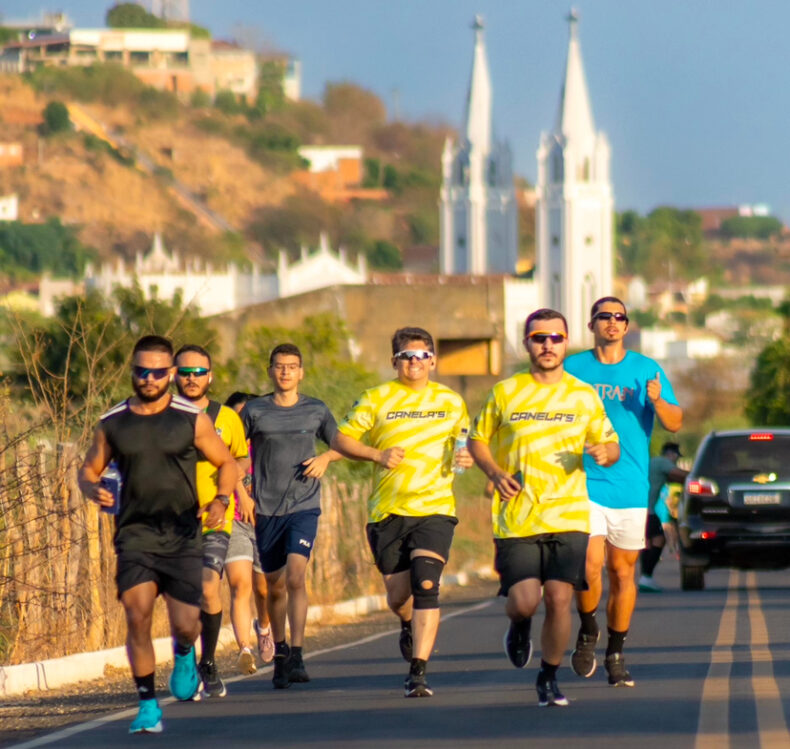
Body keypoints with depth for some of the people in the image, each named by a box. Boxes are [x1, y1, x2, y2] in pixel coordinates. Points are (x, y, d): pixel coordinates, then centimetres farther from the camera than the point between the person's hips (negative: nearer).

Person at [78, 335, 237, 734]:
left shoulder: (192, 420, 1)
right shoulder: (112, 423, 4)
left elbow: (226, 463, 10)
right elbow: (89, 469, 16)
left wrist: (221, 499, -9)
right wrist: (94, 490, -8)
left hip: (182, 536, 0)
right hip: (134, 533, 0)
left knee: (186, 624, -3)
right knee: (137, 615, -17)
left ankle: (184, 655, 37)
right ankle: (148, 705, -6)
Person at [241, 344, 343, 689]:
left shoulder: (316, 411, 6)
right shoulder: (254, 410, 3)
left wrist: (325, 458, -1)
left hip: (304, 507, -1)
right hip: (266, 510, 1)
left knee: (295, 577, -18)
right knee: (275, 585, 9)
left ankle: (297, 656, -19)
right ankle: (280, 651, 29)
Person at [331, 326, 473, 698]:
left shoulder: (451, 401, 10)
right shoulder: (376, 399, 3)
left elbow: (463, 442, 25)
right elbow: (341, 439, 4)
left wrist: (466, 456, 2)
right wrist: (377, 454, -12)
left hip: (434, 509, 0)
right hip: (387, 512, 0)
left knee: (425, 585, -19)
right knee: (398, 595, 7)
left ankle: (417, 673, -19)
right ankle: (409, 626, 45)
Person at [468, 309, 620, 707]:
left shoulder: (584, 396, 8)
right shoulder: (505, 393, 5)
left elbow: (611, 446, 16)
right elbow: (477, 440, 15)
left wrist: (604, 452, -9)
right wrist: (495, 473, -4)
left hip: (568, 518, 1)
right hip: (515, 520, -1)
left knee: (559, 599, -9)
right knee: (524, 602, -10)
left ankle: (549, 678, 11)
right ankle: (519, 626, 29)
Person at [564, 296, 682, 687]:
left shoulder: (647, 371, 5)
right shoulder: (573, 369, 5)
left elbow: (675, 424, 1)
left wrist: (658, 401, -19)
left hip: (631, 487, 1)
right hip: (585, 484, -1)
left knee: (623, 571, 5)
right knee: (589, 566, -15)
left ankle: (616, 655, 17)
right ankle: (587, 630, 13)